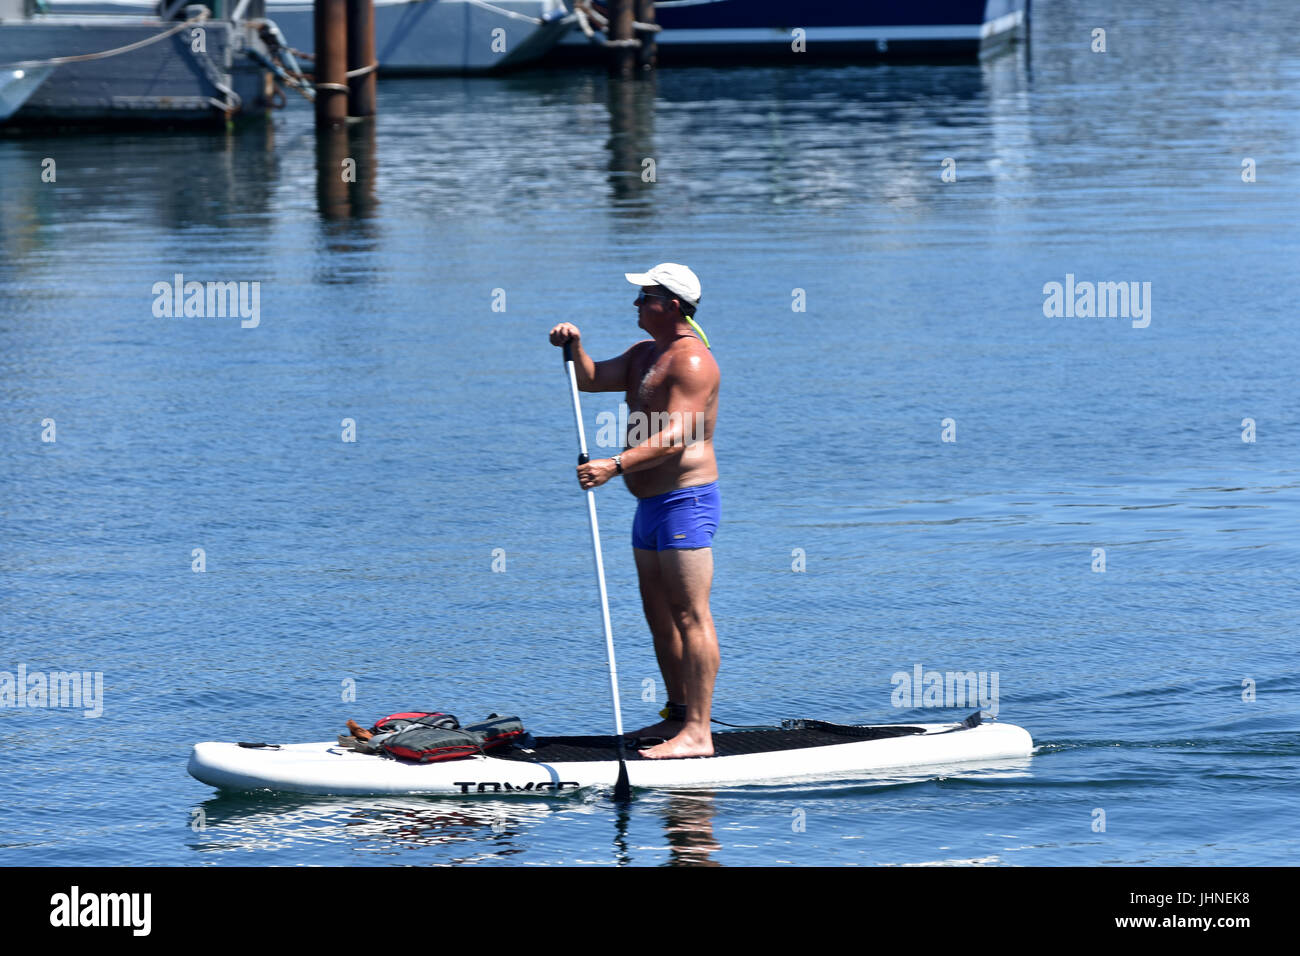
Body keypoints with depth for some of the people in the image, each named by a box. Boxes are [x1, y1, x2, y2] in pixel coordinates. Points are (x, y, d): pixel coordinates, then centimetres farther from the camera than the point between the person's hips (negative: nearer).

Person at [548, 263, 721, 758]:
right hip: (651, 504, 11)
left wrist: (616, 465, -35)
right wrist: (574, 347, -4)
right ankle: (679, 716, 22)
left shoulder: (690, 359, -15)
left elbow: (675, 437, -26)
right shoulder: (646, 354, 17)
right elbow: (591, 379, 16)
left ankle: (698, 732, -14)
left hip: (684, 501, -11)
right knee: (660, 618, 14)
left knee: (691, 617, -11)